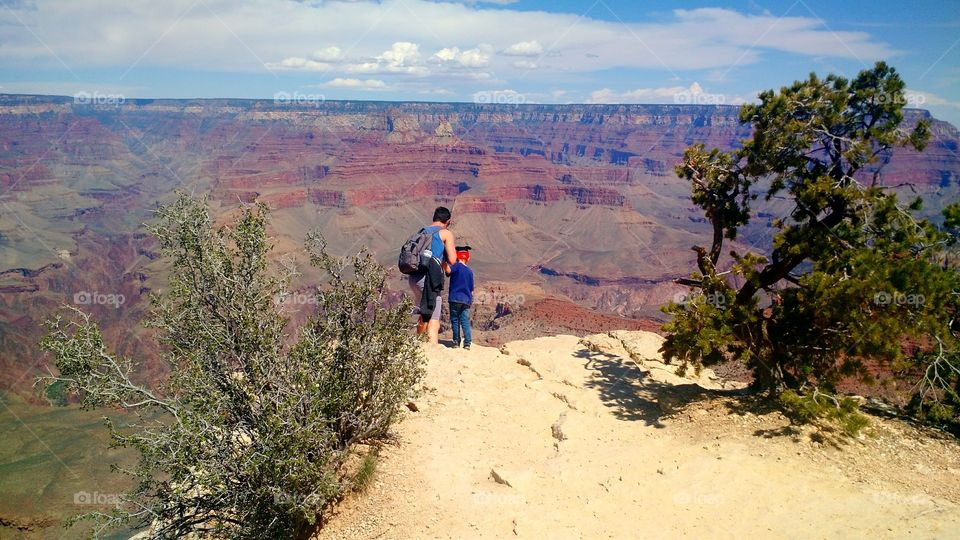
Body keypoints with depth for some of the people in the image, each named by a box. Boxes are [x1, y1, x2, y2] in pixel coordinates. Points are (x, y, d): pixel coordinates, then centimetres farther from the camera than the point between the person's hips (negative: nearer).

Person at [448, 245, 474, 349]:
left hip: (455, 299, -5)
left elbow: (448, 271, -29)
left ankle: (456, 342, 5)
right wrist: (470, 300, 24)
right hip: (466, 300, 5)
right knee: (465, 321, 5)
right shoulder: (470, 271, 12)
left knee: (455, 321, 4)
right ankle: (467, 343, 0)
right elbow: (471, 289, 15)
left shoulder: (457, 266, -5)